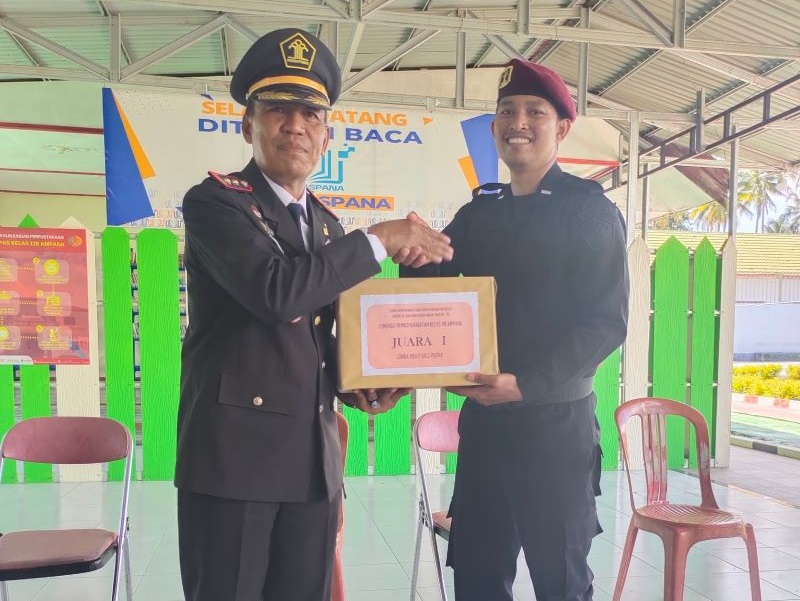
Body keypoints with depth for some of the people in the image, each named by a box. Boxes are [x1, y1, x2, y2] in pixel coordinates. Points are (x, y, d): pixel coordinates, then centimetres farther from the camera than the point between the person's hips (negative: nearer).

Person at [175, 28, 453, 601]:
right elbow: (276, 290, -24)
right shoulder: (214, 201, -6)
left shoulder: (327, 224, 15)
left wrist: (352, 384, 2)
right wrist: (380, 241, -14)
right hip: (233, 450, -6)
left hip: (315, 459, 7)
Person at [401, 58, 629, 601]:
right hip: (482, 418, 5)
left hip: (555, 422, -5)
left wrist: (525, 385, -21)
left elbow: (606, 321, -12)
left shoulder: (591, 210, -5)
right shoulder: (478, 213, 10)